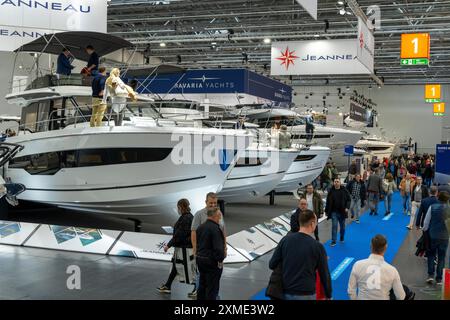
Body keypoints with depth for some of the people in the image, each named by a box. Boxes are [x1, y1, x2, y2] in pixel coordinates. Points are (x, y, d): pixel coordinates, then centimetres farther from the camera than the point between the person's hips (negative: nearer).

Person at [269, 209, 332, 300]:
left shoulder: (285, 239, -3)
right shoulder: (317, 246, -11)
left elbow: (272, 264, 1)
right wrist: (328, 295, 10)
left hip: (286, 293, 3)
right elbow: (324, 274, -4)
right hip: (306, 295, -3)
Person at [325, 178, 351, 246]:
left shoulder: (344, 191, -4)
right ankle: (333, 241, -2)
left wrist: (347, 207, -14)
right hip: (334, 212, -1)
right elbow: (328, 202, 4)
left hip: (342, 212, 1)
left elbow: (349, 200, 0)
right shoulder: (331, 191, -1)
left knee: (342, 226, 14)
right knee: (334, 226, -7)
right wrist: (326, 211, 5)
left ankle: (342, 238, 35)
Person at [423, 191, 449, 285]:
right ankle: (439, 278, 11)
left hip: (433, 235, 0)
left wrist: (425, 230, 11)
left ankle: (430, 275, 6)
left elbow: (426, 222, -5)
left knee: (431, 255, 16)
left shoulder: (432, 207, -9)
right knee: (441, 257, 10)